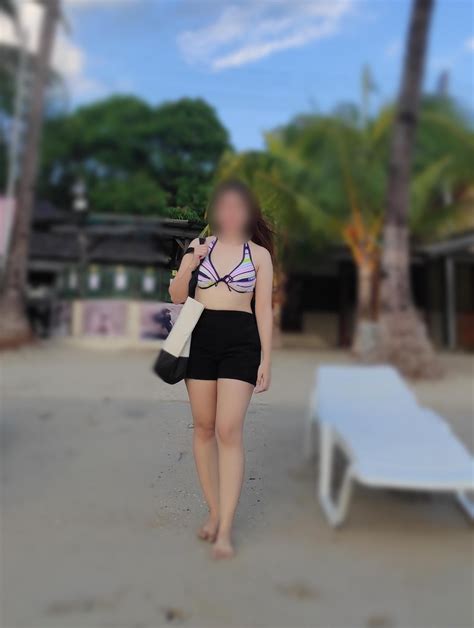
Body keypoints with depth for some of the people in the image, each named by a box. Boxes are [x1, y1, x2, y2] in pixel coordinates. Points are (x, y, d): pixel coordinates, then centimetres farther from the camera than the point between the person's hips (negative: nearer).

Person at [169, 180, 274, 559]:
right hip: (200, 338, 3)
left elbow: (264, 310, 3)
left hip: (240, 342, -2)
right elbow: (177, 297, 8)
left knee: (229, 431, -9)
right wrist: (190, 264, -9)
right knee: (203, 428, 7)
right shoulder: (200, 246, 9)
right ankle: (215, 512, 24)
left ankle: (225, 531, 1)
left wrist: (266, 361, -2)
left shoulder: (259, 254, 4)